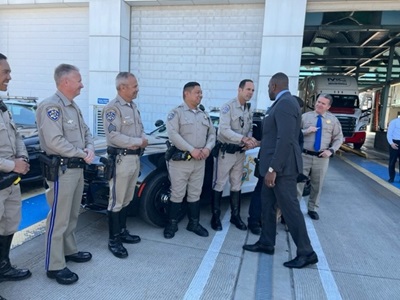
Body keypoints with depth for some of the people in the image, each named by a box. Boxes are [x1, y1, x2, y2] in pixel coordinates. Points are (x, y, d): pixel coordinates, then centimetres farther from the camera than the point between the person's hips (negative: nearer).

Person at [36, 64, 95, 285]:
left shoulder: (73, 106, 14)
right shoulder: (51, 106, -16)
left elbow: (85, 131, 17)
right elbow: (55, 141, -25)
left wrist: (90, 148, -4)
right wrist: (83, 154, -15)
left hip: (77, 168, 9)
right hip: (61, 170, -9)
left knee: (72, 215, 19)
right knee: (58, 219, -1)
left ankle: (69, 251, 35)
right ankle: (55, 266, 11)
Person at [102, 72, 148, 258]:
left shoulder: (133, 106, 14)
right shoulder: (113, 108, -14)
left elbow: (141, 128, 16)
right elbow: (113, 136, -23)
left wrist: (143, 140, -7)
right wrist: (138, 142, -16)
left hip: (135, 158, 9)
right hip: (121, 159, -9)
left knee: (126, 199, 18)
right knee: (116, 201, 0)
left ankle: (122, 232, 32)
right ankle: (113, 240, 12)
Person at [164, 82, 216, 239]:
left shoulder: (204, 114, 15)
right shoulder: (176, 112, -4)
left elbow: (212, 133, 13)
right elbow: (173, 135, -16)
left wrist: (207, 148, -7)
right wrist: (192, 150, -19)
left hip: (200, 161, 6)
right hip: (181, 159, -5)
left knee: (195, 194, 13)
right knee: (177, 194, 1)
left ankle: (194, 223, 26)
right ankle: (172, 224, 16)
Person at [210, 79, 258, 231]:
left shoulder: (249, 110, 9)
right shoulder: (228, 107, -13)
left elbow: (249, 130, 12)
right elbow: (224, 130, -23)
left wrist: (249, 142, -9)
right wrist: (243, 139, -33)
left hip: (240, 152, 7)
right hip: (225, 151, -7)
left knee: (236, 185, 13)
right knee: (219, 185, 1)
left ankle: (235, 216, 25)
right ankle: (215, 217, 12)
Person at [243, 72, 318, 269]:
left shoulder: (285, 103, -18)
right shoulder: (282, 103, 13)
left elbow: (285, 140, -26)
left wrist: (273, 169, -25)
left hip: (282, 167, -11)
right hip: (276, 164, 11)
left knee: (290, 208, -1)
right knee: (267, 204, 17)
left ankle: (306, 253, 13)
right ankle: (266, 243, 30)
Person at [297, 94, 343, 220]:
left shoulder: (333, 120, 5)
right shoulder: (305, 116, 2)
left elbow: (339, 138, 7)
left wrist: (331, 150, -8)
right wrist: (306, 131, -16)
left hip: (322, 158, 2)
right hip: (304, 156, -1)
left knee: (317, 185, 13)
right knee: (298, 183, -1)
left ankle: (312, 209, 30)